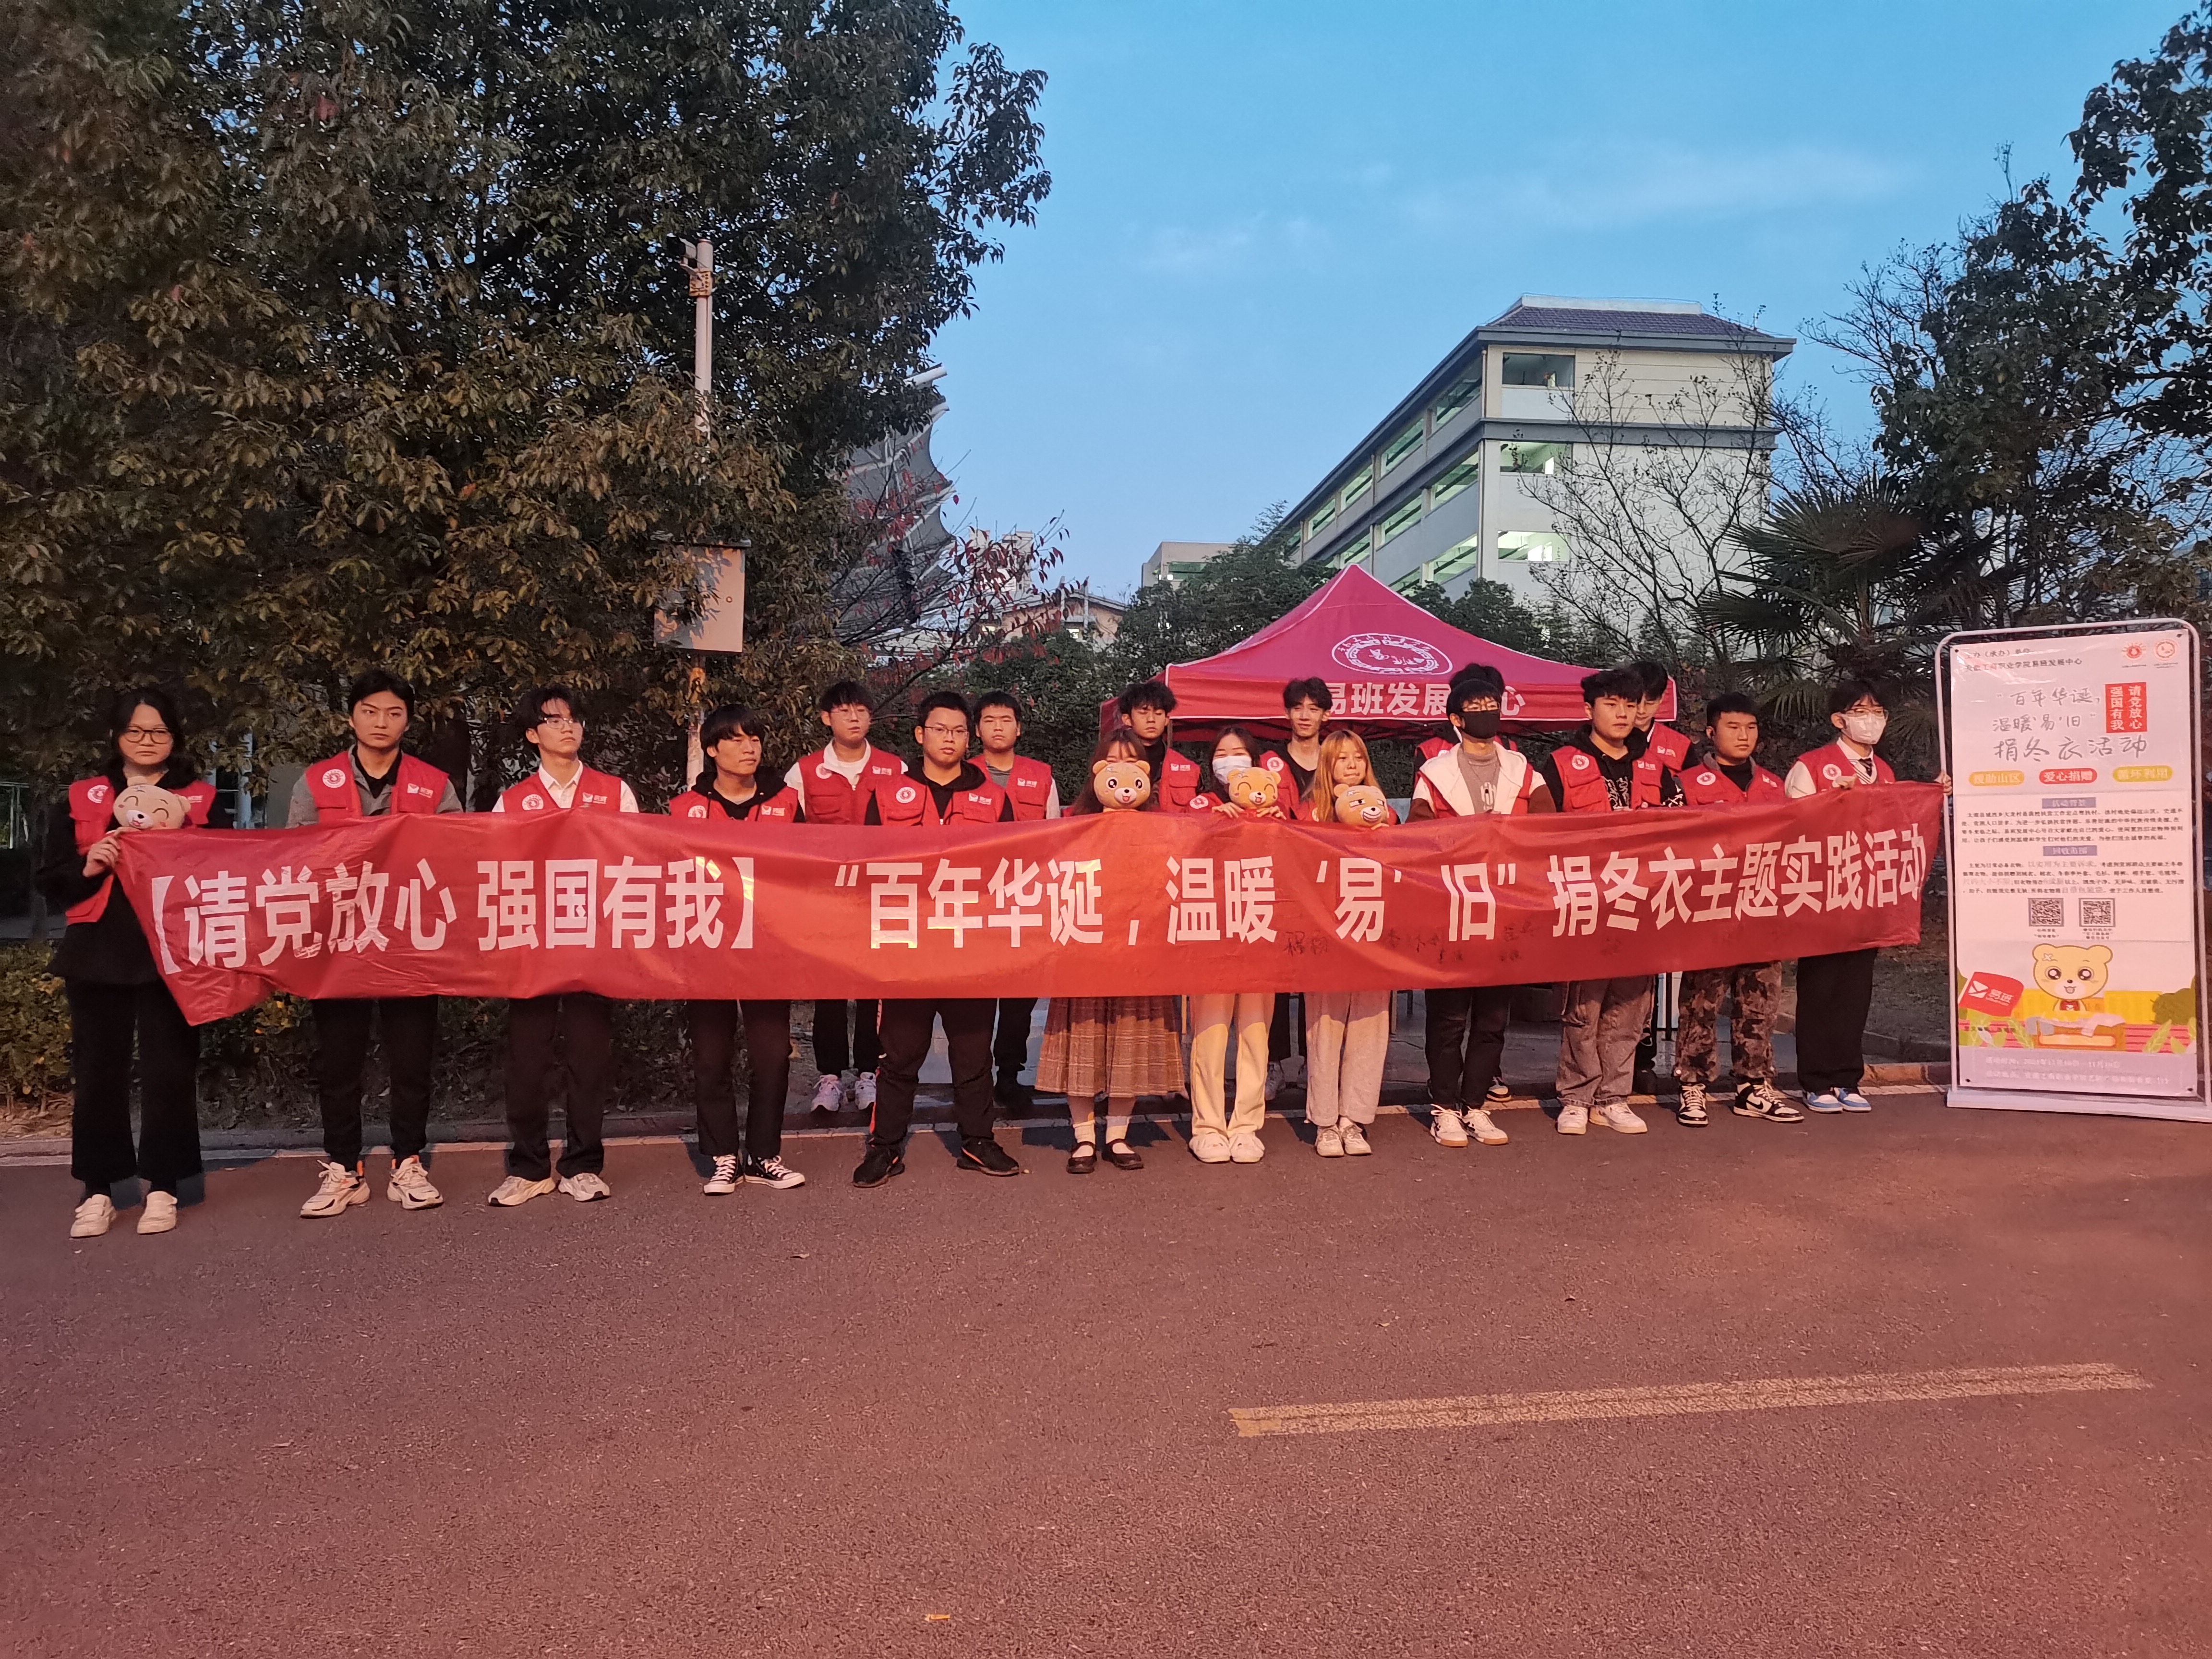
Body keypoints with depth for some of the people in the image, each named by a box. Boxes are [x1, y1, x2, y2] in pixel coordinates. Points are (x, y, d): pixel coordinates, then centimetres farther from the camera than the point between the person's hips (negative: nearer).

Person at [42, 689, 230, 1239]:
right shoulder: (79, 800, 10)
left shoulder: (202, 800, 7)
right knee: (98, 1070, 4)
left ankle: (162, 1188, 10)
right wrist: (87, 868, -11)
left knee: (168, 1070, 2)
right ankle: (97, 1191, 12)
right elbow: (51, 883, 8)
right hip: (98, 955, 1)